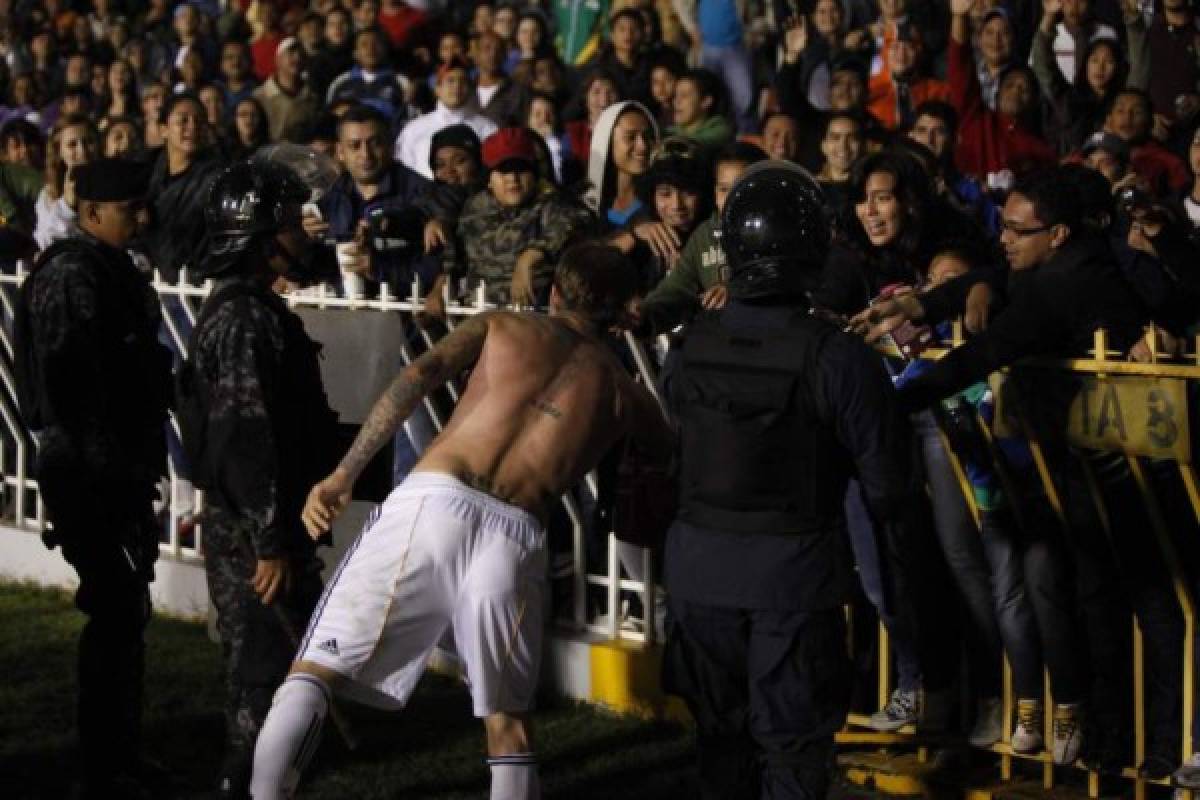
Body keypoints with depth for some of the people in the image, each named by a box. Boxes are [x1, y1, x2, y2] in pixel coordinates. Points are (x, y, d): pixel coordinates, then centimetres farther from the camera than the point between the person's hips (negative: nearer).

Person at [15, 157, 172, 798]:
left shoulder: (113, 270, 15)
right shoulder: (71, 276, -16)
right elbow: (71, 386, -22)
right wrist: (108, 468, -22)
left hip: (120, 470, 10)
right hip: (89, 473, -10)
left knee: (122, 612, 16)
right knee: (117, 613, -7)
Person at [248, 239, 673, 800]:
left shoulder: (501, 326, 21)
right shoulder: (624, 391, 24)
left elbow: (420, 375, 4)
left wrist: (343, 475, -1)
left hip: (434, 500, -1)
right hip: (515, 534, 1)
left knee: (315, 671, -2)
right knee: (507, 723, 16)